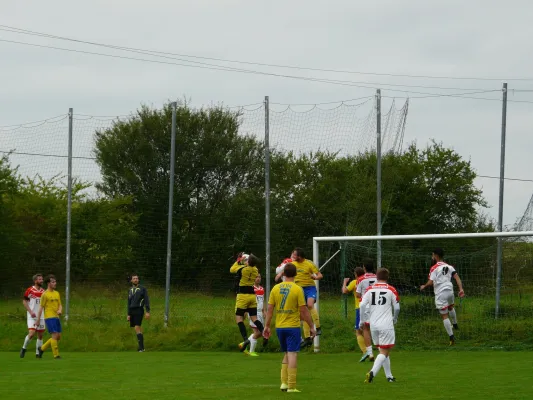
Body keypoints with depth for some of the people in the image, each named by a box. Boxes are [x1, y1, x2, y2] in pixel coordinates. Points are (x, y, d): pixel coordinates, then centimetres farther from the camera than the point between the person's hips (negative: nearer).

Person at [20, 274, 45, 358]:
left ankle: (37, 353, 14)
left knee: (40, 335, 5)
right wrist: (30, 312, -13)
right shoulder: (30, 290, -6)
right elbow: (24, 301, -3)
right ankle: (24, 348, 6)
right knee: (31, 333, -17)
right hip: (32, 316, -5)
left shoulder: (43, 291, 8)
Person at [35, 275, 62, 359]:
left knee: (58, 337, 7)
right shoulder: (45, 294, -5)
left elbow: (60, 305, 17)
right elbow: (41, 307, -5)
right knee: (55, 336, -12)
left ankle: (42, 348, 22)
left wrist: (60, 310, -7)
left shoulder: (57, 293, 15)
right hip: (49, 317, -7)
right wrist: (38, 320, -5)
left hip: (56, 317, 7)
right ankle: (56, 355, -7)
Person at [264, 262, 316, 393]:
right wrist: (311, 327, -1)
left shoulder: (275, 288, 2)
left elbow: (270, 309, 3)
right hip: (293, 327, -4)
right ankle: (291, 386, -4)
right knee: (292, 354, -2)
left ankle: (284, 382, 12)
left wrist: (267, 326, 11)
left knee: (287, 354, 18)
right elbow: (304, 310, -9)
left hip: (279, 327, 4)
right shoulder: (297, 289, -9)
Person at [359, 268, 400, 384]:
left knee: (383, 351, 17)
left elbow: (362, 305, -3)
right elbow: (397, 308, 1)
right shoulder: (391, 290, -3)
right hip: (386, 325, -4)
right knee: (384, 352, -4)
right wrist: (395, 319, 21)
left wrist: (368, 318, 12)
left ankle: (389, 376, 20)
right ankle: (372, 372, -24)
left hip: (373, 325, 4)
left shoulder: (370, 289, 4)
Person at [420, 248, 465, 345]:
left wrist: (424, 286, 3)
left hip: (440, 293, -6)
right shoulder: (449, 267, 10)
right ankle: (455, 324, 55)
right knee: (450, 307, 37)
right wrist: (461, 289, -7)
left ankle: (451, 336, -5)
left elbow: (431, 282, -15)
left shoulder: (434, 268, -7)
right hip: (449, 290, 6)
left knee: (444, 316, 0)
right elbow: (457, 277, -2)